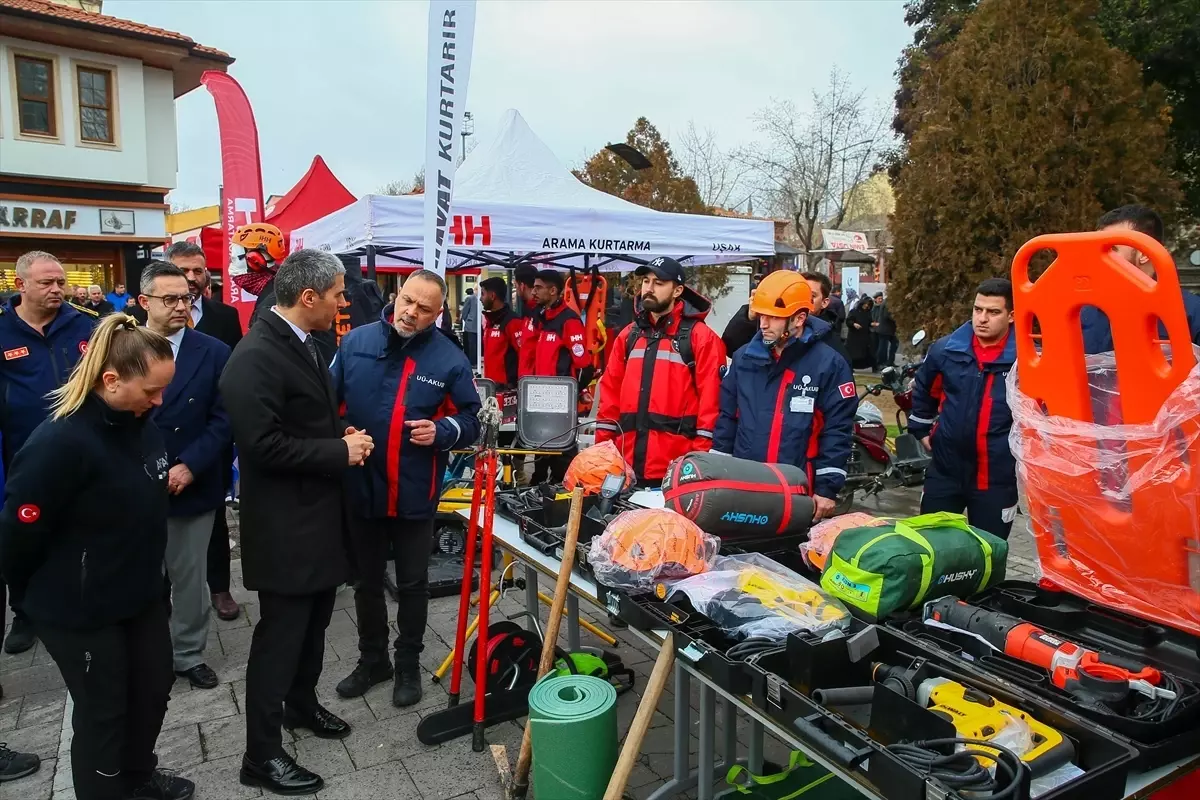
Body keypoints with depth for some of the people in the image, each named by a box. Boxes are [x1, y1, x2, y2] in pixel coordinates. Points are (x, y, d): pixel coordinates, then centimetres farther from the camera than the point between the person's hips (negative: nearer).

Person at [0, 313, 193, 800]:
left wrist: (149, 574, 13)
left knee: (155, 686, 21)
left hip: (140, 593, 7)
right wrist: (43, 593, -4)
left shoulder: (140, 423, -4)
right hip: (80, 608, -7)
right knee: (102, 710, 11)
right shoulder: (61, 442, -27)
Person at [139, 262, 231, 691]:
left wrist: (188, 466, -14)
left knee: (191, 578, 12)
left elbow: (222, 420, -5)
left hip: (192, 486, 0)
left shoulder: (214, 352, -2)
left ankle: (190, 655, 30)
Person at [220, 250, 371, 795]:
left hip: (318, 513, 9)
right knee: (280, 633, 3)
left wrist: (344, 437, 1)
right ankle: (262, 755, 20)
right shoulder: (255, 357, -22)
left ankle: (301, 703, 44)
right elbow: (264, 444, -27)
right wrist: (341, 451, -19)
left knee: (313, 621, 22)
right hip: (283, 524, -9)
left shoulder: (303, 343, 9)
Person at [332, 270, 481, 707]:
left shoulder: (450, 359, -9)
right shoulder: (355, 342, -2)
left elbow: (470, 421, -4)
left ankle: (409, 663, 34)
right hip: (360, 488, 3)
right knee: (366, 582, 19)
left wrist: (441, 431, -22)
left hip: (414, 493, -2)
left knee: (412, 584, 14)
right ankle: (371, 659, 39)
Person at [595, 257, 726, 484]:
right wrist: (603, 446, 8)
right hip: (627, 462, 5)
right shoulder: (629, 334, 13)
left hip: (676, 467, -5)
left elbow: (710, 398, -9)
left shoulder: (700, 337, -4)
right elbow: (611, 391, 13)